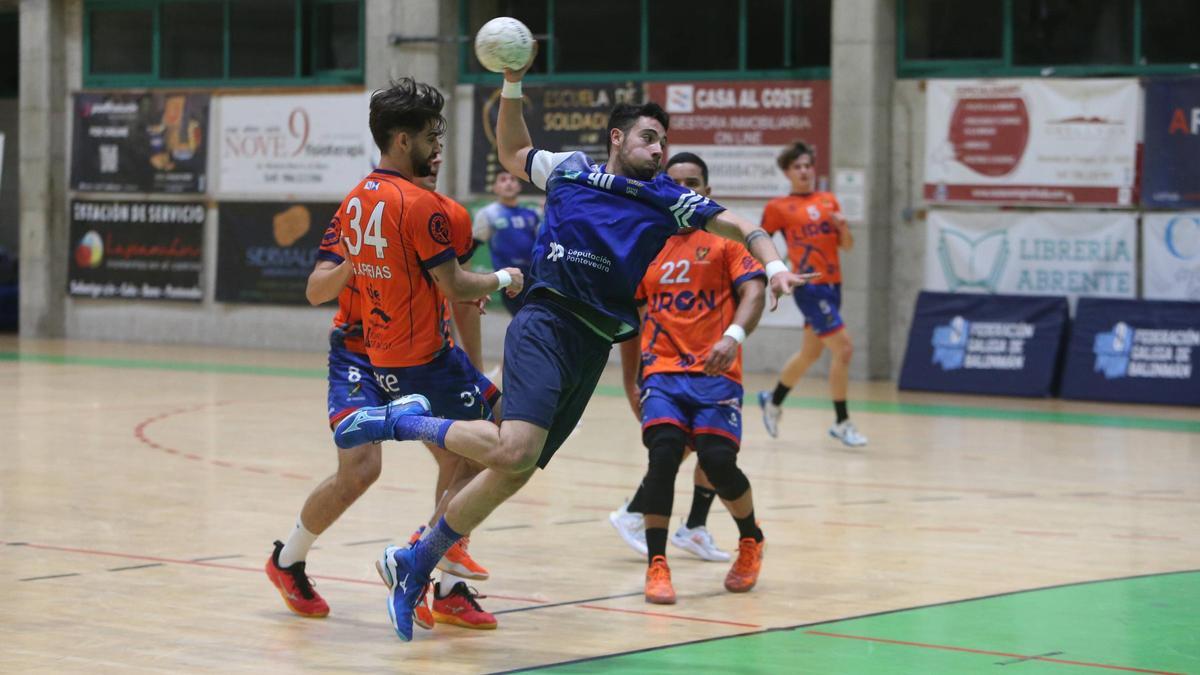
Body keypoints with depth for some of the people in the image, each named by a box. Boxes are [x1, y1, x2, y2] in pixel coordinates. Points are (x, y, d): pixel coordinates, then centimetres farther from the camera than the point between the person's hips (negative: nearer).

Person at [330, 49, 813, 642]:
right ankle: (406, 420, -5)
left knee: (513, 472, 1)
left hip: (593, 348, 4)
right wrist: (512, 85, 16)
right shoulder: (569, 169, 10)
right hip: (547, 322, -4)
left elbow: (740, 226, 11)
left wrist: (774, 265, -7)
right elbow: (512, 153, 28)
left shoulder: (668, 201, 13)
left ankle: (414, 564, 16)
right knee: (515, 450, -27)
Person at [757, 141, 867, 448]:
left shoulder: (828, 201, 12)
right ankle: (842, 423, -5)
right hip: (810, 287, -6)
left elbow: (847, 245, 10)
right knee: (843, 348, -15)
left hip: (832, 285, 6)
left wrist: (843, 226, -10)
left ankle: (773, 401, 40)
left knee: (810, 353, 17)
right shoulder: (778, 207, -1)